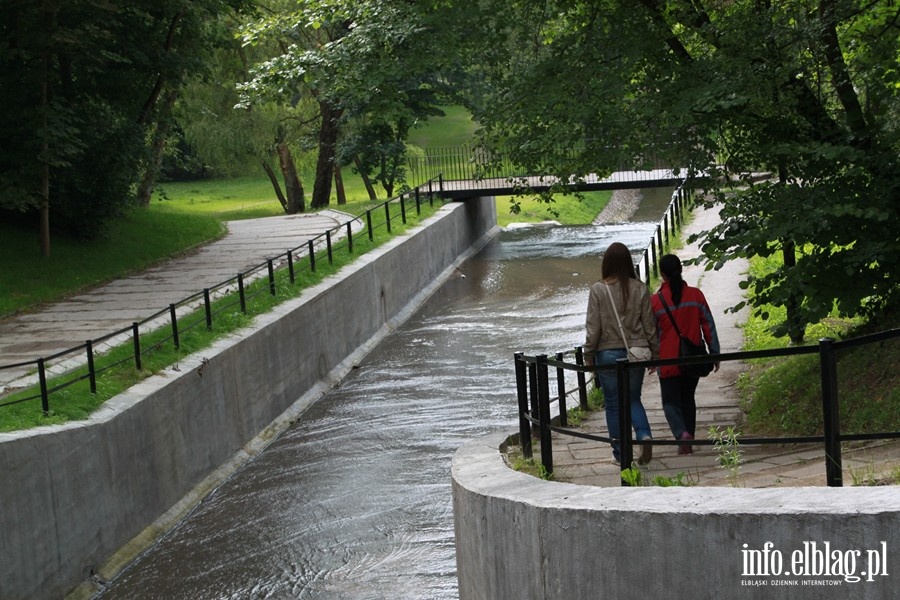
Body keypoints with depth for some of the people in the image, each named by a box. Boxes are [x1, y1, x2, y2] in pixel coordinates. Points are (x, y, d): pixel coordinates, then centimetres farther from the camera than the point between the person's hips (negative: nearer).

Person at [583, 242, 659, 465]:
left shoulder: (598, 290, -11)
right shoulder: (640, 289, -4)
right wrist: (654, 352, 12)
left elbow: (593, 327, -8)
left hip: (608, 354, -2)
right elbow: (649, 324, 2)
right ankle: (644, 435, -10)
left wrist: (588, 355, 2)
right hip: (635, 352, 2)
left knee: (613, 404, 10)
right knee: (633, 399, 16)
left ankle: (620, 453, 14)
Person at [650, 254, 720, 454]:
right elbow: (708, 325, -1)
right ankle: (688, 441, 21)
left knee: (670, 400, 6)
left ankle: (682, 433, -18)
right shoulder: (695, 295, -3)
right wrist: (714, 353, 7)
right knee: (688, 399, 18)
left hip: (668, 361, -3)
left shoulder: (655, 300, -9)